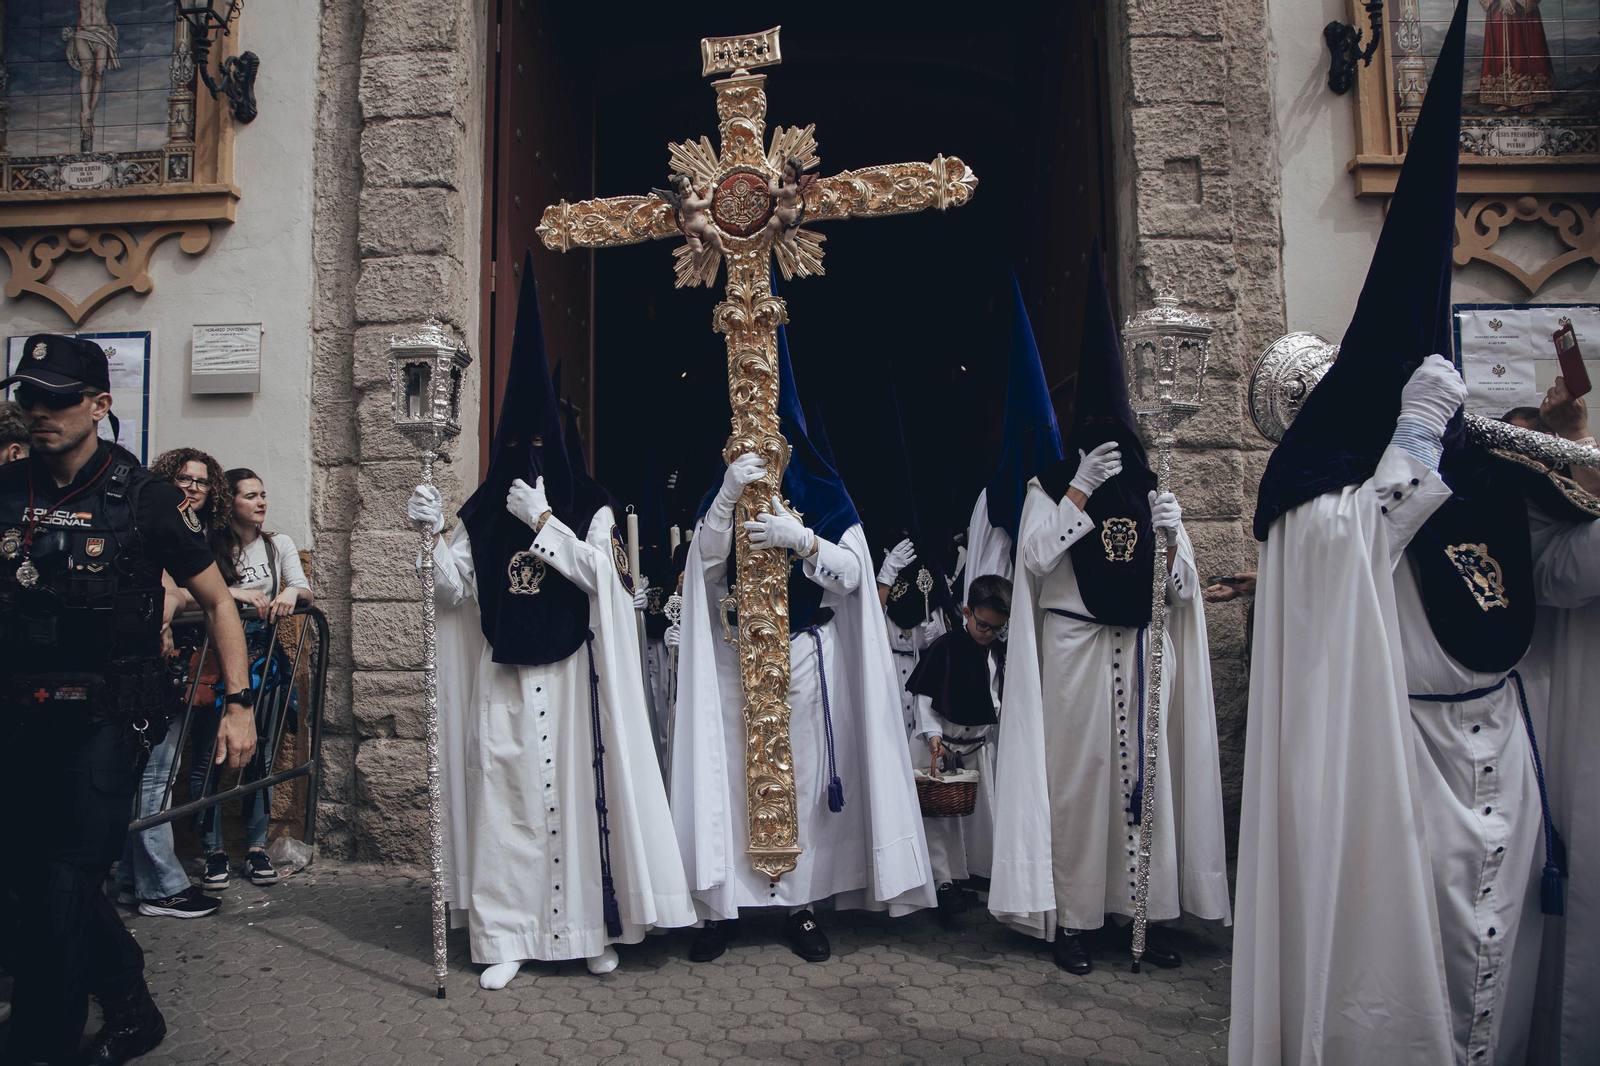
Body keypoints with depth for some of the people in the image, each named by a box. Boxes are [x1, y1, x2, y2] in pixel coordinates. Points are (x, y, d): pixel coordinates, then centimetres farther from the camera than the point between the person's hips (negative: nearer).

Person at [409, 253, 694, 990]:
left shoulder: (588, 506, 5)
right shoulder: (481, 514, 11)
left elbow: (600, 571, -10)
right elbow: (453, 590, 5)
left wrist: (543, 522, -13)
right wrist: (435, 535, -11)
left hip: (568, 674, -2)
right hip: (501, 676, 2)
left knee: (576, 790, -1)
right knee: (503, 794, -1)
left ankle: (594, 928, 12)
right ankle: (506, 936, 6)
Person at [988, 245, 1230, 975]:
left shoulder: (1153, 491, 12)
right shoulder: (1052, 487, 4)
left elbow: (1183, 593, 10)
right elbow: (1033, 558, -14)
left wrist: (1172, 538, -9)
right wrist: (1079, 491, -13)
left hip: (1144, 656, 3)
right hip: (1076, 655, -3)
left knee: (1147, 774, 5)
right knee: (1077, 777, -2)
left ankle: (1151, 912, 16)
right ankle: (1072, 916, 8)